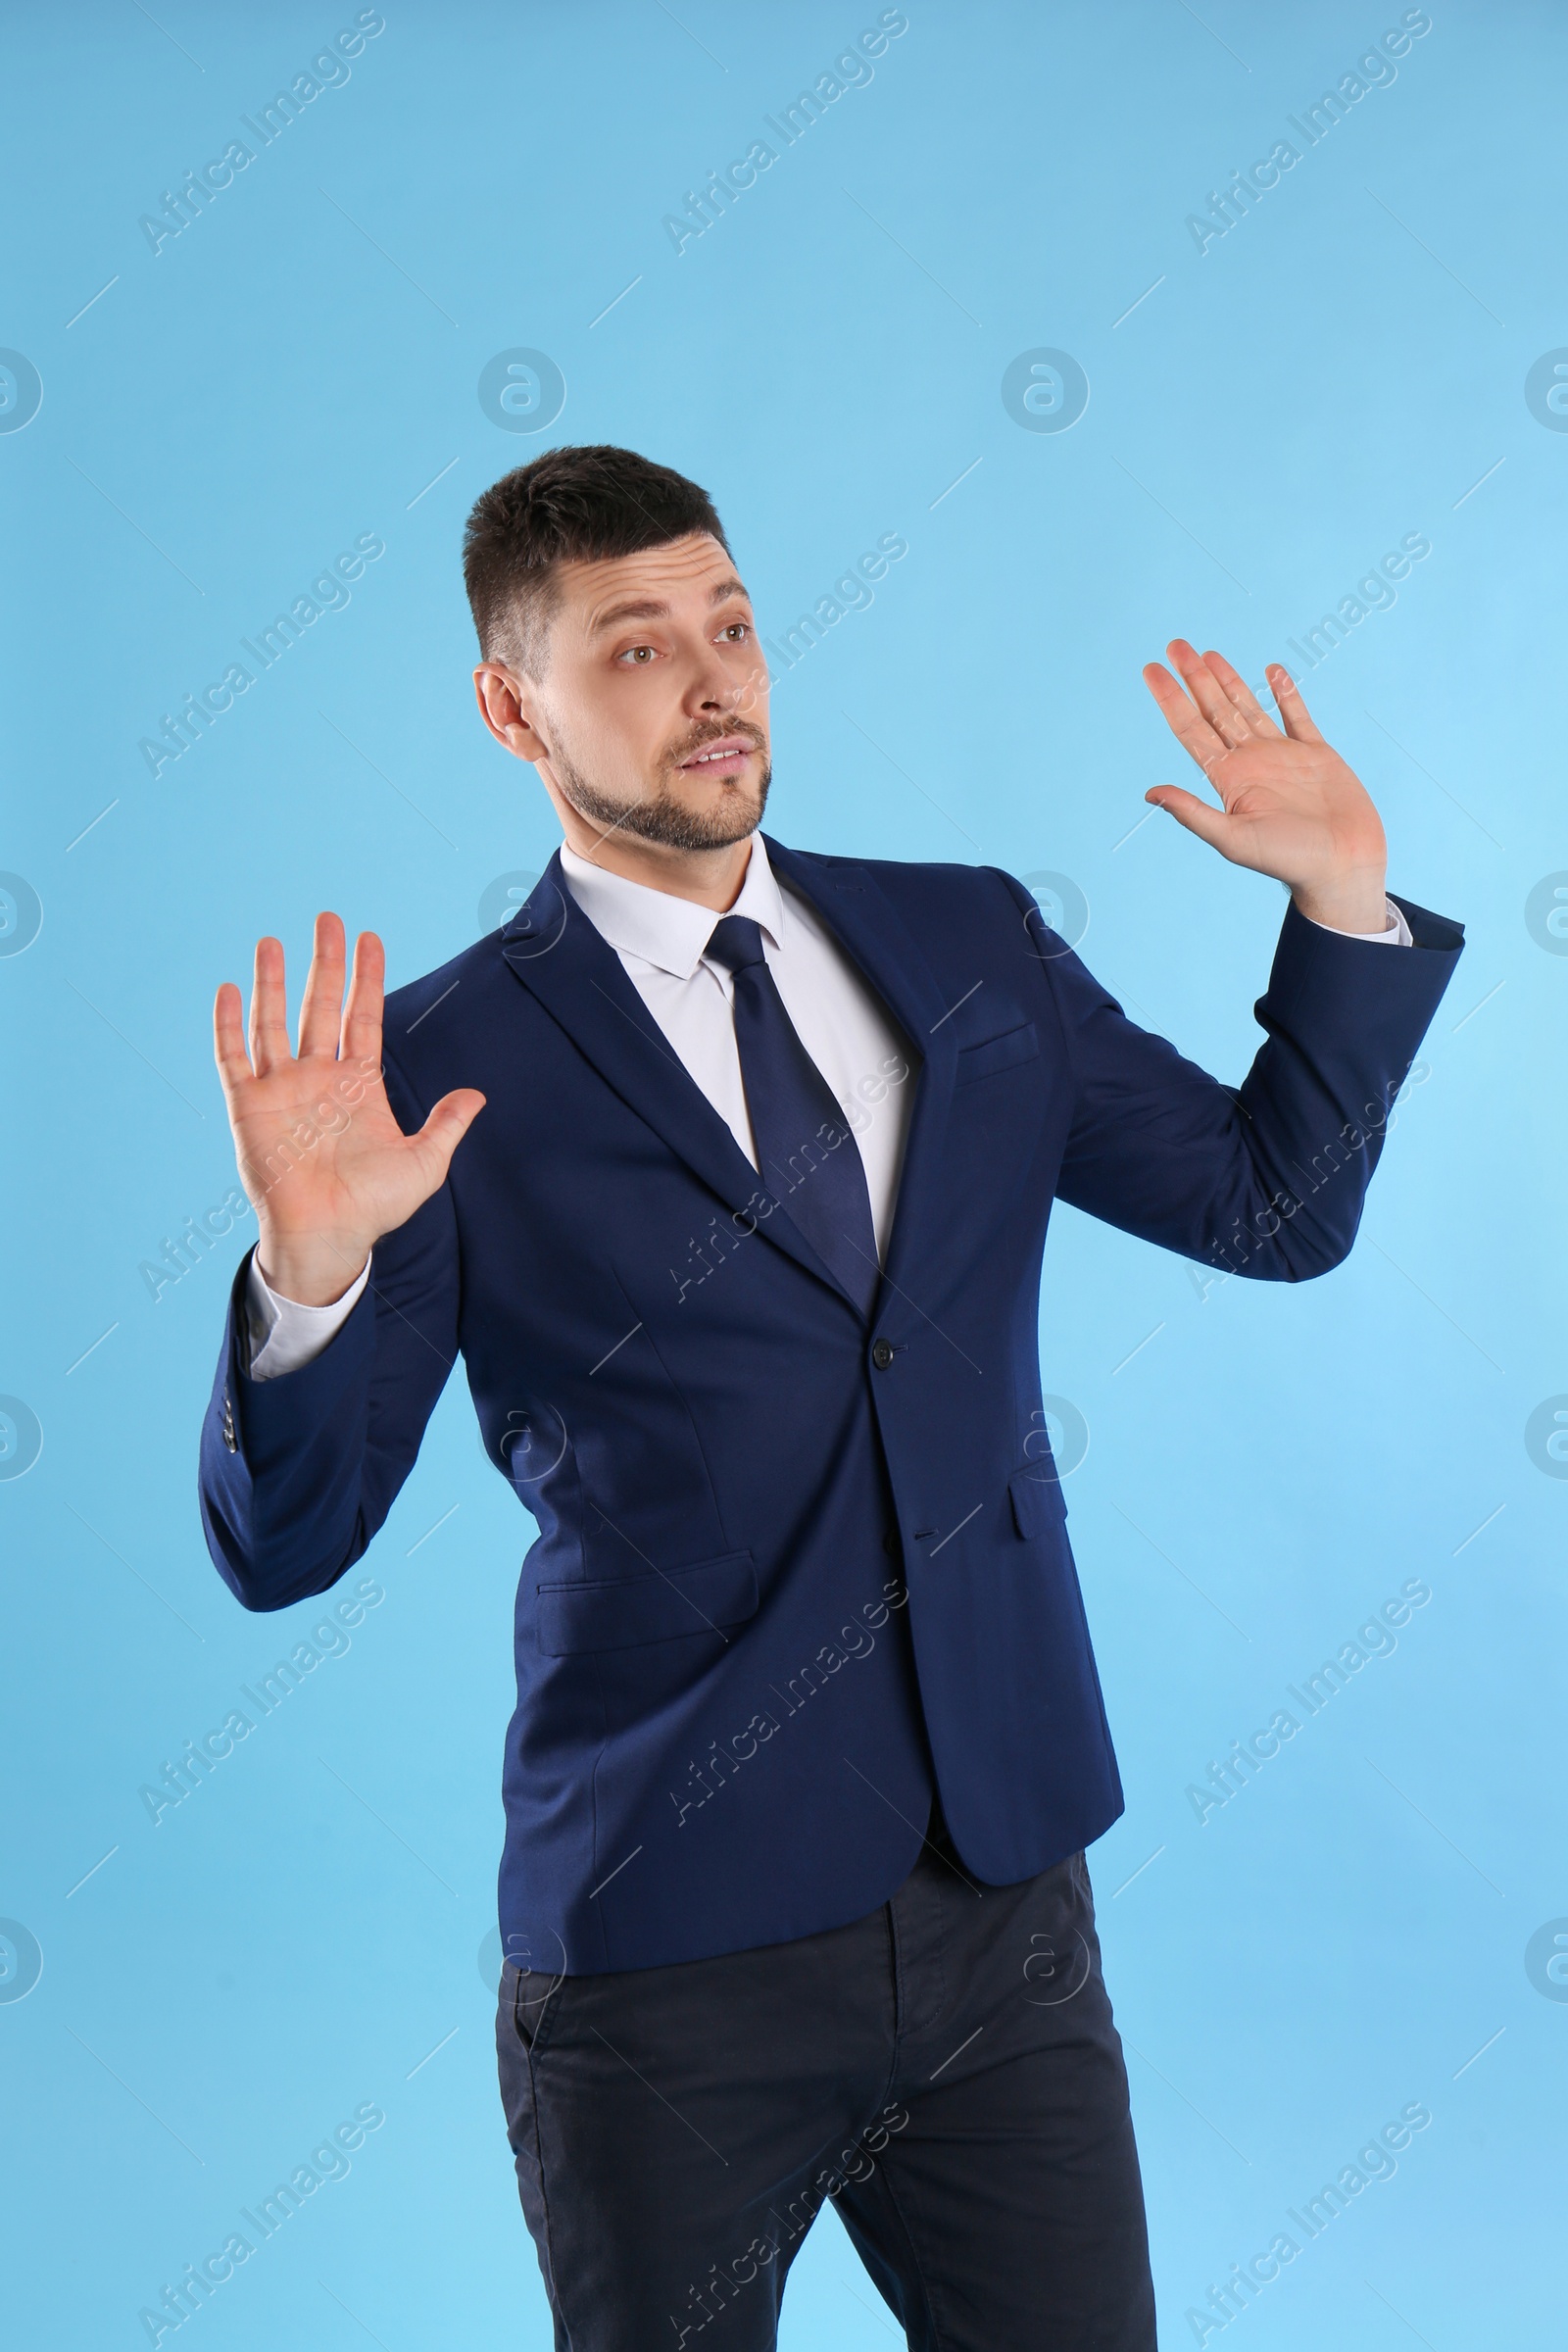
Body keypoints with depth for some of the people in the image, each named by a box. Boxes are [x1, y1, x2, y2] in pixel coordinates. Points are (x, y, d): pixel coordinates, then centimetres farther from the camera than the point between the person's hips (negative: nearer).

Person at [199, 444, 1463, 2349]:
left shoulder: (969, 946, 6)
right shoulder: (452, 1069, -8)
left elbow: (1274, 1205, 12)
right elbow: (283, 1543, -8)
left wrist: (1344, 895, 2)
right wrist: (308, 1270, -27)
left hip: (1007, 1911, 4)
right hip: (674, 1957, -3)